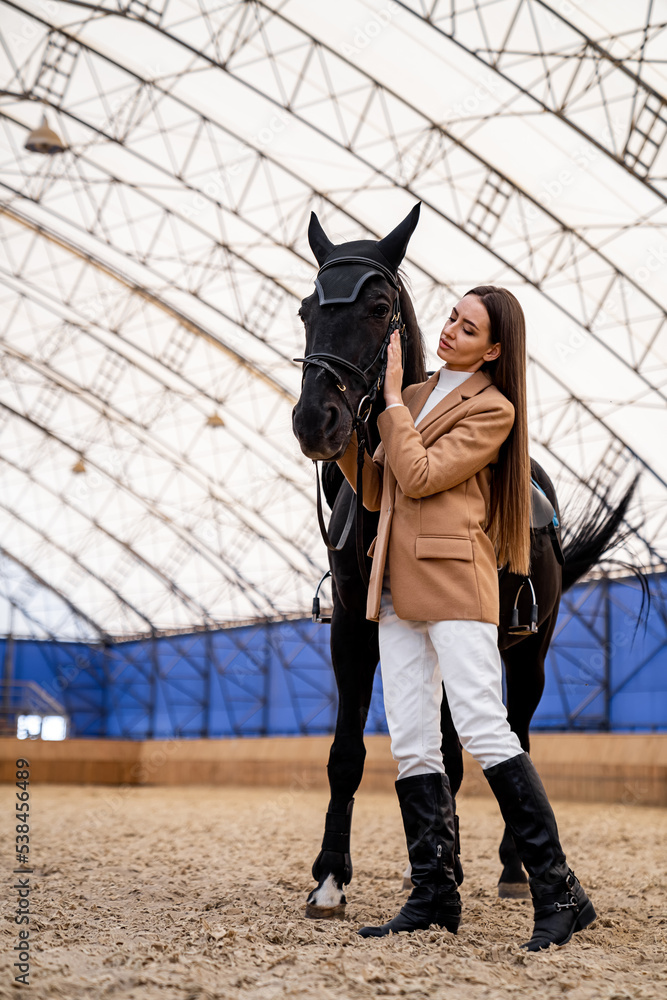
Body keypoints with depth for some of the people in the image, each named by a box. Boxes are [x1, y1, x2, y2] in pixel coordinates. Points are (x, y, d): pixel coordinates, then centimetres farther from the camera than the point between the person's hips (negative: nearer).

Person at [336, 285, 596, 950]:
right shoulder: (417, 398, 20)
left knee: (483, 729, -13)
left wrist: (391, 396, -4)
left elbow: (420, 476, -12)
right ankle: (435, 894, 9)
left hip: (453, 578, -7)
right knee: (411, 743, 3)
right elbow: (375, 491, 19)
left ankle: (560, 893, -8)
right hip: (397, 585, 7)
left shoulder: (491, 409, -2)